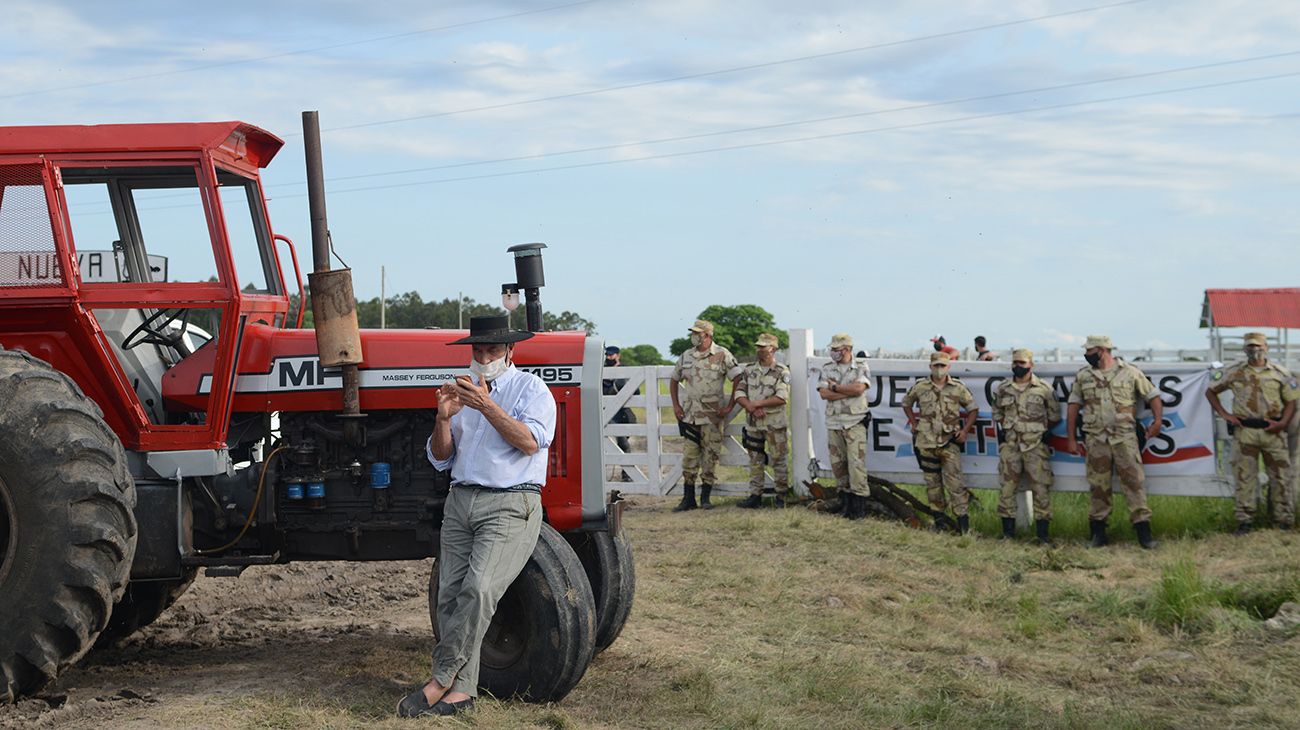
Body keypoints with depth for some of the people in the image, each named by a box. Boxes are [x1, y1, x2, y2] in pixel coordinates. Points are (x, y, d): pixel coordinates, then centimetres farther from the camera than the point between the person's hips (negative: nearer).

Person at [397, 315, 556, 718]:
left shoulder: (530, 389, 3)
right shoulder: (463, 391, 20)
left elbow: (530, 442, -14)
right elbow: (441, 458, 15)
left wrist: (487, 406, -21)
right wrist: (443, 419, -4)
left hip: (510, 504, -6)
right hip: (461, 501, 6)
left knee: (478, 590, -21)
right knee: (451, 594, -3)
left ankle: (441, 678, -17)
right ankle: (461, 689, -1)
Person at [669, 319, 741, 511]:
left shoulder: (722, 355, -6)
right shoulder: (686, 357, 9)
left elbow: (739, 380, -7)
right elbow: (674, 380, 21)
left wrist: (729, 407, -10)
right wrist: (676, 405, 11)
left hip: (712, 416, -4)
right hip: (690, 414, 4)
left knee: (710, 456, 1)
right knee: (689, 456, 3)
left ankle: (705, 497, 10)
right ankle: (688, 498, 8)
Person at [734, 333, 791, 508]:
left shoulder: (782, 372, -5)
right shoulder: (749, 371, 10)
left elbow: (782, 398, -16)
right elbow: (739, 393, 4)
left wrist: (756, 404, -16)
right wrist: (751, 408, -14)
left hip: (775, 423, -4)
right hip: (753, 423, 5)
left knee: (779, 460, 0)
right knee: (755, 461, 8)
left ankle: (781, 495, 9)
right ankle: (755, 496, 12)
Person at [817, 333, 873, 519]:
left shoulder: (861, 367, 1)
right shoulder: (827, 369, 8)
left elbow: (859, 388, -17)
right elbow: (824, 393, -5)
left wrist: (835, 387, -8)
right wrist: (849, 391, -11)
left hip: (855, 422, -4)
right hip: (833, 422, 4)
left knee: (856, 462, -9)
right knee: (837, 463, 6)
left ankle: (860, 502, -6)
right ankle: (845, 498, 18)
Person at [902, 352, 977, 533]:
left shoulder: (958, 388, 1)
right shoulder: (920, 387, 4)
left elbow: (973, 409, 7)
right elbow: (906, 403, 19)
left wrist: (965, 430, -3)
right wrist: (914, 424, 10)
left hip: (949, 442, -2)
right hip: (926, 442, 2)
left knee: (954, 481, -9)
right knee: (932, 482, 9)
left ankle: (963, 522, -8)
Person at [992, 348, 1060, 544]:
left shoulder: (1044, 389, 1)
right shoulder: (1003, 389, 9)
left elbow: (1055, 415, 10)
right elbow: (997, 413, 21)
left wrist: (1043, 431, 2)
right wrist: (1003, 429, 7)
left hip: (1036, 446, -2)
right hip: (1009, 446, 2)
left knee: (1041, 489, -4)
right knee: (1007, 488, 3)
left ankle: (1042, 533, 1)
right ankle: (1008, 531, 11)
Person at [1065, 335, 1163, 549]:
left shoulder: (1130, 372, 3)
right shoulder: (1083, 377, 11)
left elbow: (1153, 396, 6)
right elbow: (1073, 407, 11)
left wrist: (1157, 420, -10)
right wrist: (1071, 439, 6)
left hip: (1125, 437, -2)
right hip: (1095, 439, 2)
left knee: (1134, 481, -7)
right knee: (1098, 486, 5)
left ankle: (1143, 530, -6)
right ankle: (1098, 533, 12)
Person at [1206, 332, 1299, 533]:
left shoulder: (1280, 373, 5)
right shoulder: (1234, 372, 4)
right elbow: (1210, 391, 12)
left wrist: (1283, 423, -8)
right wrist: (1224, 414, 1)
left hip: (1273, 432, 0)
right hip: (1245, 431, 0)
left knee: (1281, 476, 3)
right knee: (1244, 477, 1)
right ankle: (1245, 520, 6)